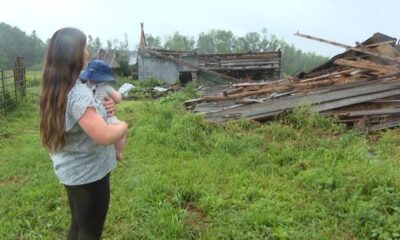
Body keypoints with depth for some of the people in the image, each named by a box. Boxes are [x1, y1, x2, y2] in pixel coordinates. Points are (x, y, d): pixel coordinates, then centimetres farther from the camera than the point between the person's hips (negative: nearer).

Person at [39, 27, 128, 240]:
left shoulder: (55, 89, 3)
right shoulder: (77, 93, -27)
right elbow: (105, 136, -32)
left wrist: (99, 111, 2)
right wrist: (123, 126, -11)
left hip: (72, 170, 9)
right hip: (88, 173, -9)